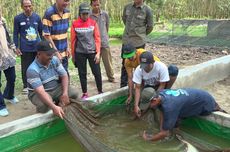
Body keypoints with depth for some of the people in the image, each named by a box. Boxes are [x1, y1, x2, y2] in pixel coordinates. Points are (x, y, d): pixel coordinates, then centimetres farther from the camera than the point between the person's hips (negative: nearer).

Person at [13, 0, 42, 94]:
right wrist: (17, 47, -2)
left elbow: (41, 31, 12)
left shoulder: (37, 17, 4)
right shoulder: (18, 18, -2)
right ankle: (26, 86, 18)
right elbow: (16, 34, 2)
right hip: (25, 48, -2)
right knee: (26, 67, 5)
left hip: (37, 47, 2)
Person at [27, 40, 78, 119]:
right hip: (39, 93, -4)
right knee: (44, 106, -36)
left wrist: (65, 93, -25)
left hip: (56, 88, 5)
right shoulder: (32, 70, -26)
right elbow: (40, 91, -35)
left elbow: (64, 76, -8)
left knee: (74, 93, -18)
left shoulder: (55, 60, -9)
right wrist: (54, 107, -47)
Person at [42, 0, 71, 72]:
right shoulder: (49, 13, -17)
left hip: (64, 53, 6)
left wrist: (67, 47, 8)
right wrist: (56, 52, -16)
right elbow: (47, 35, -17)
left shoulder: (67, 12, 4)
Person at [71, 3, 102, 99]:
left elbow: (97, 38, 1)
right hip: (80, 53, 0)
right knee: (82, 74, 8)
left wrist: (98, 52, -6)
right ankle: (84, 93, 20)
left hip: (92, 52, 0)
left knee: (97, 73, 3)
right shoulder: (75, 24, -2)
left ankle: (100, 91, 20)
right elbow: (73, 40, 2)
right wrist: (73, 55, 5)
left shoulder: (93, 23, 1)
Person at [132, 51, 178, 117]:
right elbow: (137, 88, -24)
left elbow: (162, 85, -23)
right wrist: (136, 105, -32)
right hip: (148, 87, 1)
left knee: (173, 69, -27)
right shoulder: (138, 70, -25)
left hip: (159, 86, -1)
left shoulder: (161, 67, -31)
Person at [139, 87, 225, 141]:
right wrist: (161, 130, -9)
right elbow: (162, 113, -3)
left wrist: (148, 139, -25)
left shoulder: (168, 107, -44)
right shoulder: (159, 95, -20)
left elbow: (165, 133, -37)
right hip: (195, 96, 7)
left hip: (205, 101, -7)